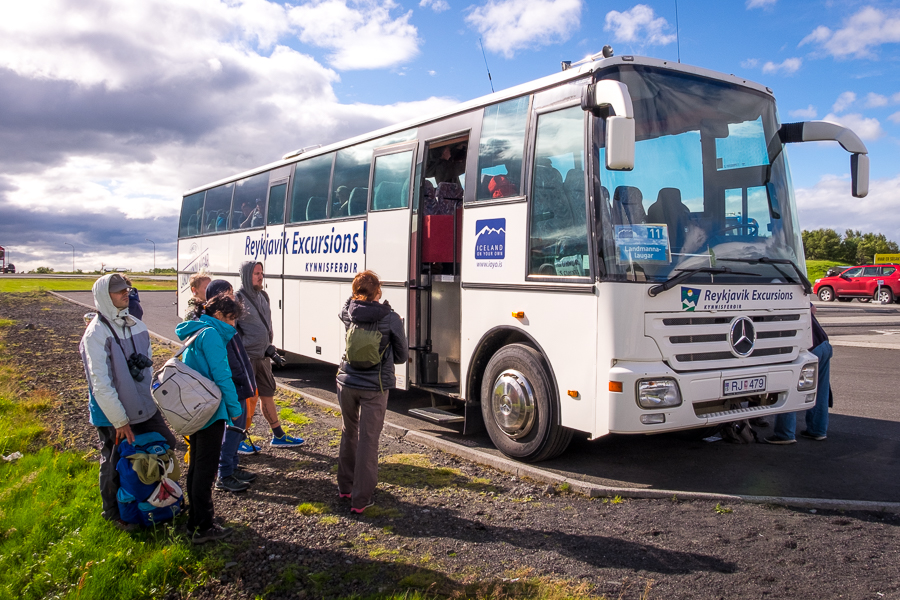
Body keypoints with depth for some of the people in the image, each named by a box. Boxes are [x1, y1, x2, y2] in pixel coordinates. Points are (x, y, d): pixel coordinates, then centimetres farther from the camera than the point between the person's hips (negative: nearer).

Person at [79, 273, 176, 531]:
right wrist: (120, 421, -17)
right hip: (112, 415, -6)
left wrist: (154, 400, 9)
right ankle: (113, 513, 33)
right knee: (115, 464, 9)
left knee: (166, 446, 12)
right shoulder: (96, 333, -17)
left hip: (145, 409, 6)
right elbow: (100, 383, -19)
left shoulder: (136, 326, 4)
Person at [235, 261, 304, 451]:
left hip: (262, 357, 8)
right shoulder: (237, 299, -12)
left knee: (267, 395, 15)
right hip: (246, 357, -8)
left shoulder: (263, 296, 12)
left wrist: (271, 350, 14)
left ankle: (278, 436, 25)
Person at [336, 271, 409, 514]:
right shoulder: (391, 319, -13)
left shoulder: (347, 313, -5)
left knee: (348, 435, 21)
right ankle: (360, 499, 8)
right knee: (367, 441, 3)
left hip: (347, 383, 4)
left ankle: (345, 487, 35)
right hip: (374, 387, -4)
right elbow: (402, 356, -1)